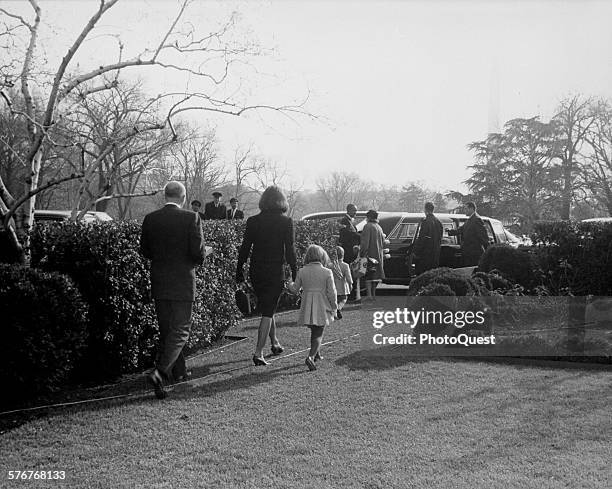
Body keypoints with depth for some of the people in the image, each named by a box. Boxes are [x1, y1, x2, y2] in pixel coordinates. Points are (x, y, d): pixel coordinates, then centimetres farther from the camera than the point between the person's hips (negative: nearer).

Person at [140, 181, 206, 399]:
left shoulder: (150, 219, 0)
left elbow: (145, 252, 8)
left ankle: (177, 371, 30)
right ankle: (160, 373, -17)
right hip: (182, 283, -5)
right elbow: (198, 253, -14)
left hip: (158, 283, 5)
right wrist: (197, 259, 8)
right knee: (180, 331, 0)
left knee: (166, 330, 18)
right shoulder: (191, 218, -12)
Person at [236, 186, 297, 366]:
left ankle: (275, 343, 34)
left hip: (256, 272, 3)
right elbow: (290, 250, -8)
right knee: (268, 312, 2)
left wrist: (239, 272, 8)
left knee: (267, 308, 22)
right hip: (275, 272, -3)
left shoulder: (252, 221, -1)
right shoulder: (286, 222, -7)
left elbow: (244, 248, 1)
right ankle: (258, 352, -6)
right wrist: (295, 274, -2)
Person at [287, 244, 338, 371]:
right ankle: (311, 356, -18)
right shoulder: (327, 272, -9)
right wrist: (334, 306, 7)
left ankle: (316, 354, 35)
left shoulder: (302, 271, -2)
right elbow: (331, 292, -7)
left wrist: (289, 285, 29)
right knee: (318, 334, 3)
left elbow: (295, 289, 7)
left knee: (314, 331, 23)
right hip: (321, 307, -3)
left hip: (307, 306, 3)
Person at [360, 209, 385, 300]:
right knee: (375, 276, 14)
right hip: (378, 256, 7)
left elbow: (364, 243, -18)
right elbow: (383, 243, 18)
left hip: (369, 255, -7)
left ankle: (369, 295, -9)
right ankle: (373, 294, 18)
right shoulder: (379, 228, 14)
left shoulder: (368, 226, -11)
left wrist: (362, 255, -18)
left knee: (368, 277, -4)